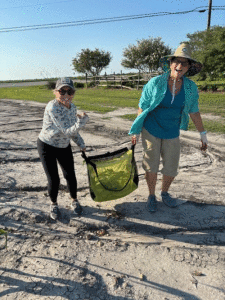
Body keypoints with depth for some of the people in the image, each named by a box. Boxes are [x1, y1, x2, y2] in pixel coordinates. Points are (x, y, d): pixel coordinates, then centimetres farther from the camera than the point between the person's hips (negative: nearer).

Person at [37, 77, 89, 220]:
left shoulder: (72, 106, -6)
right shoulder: (52, 107, -29)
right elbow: (67, 131, -32)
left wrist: (81, 144, 9)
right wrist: (83, 119, -28)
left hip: (64, 146, 5)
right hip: (47, 146, -5)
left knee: (70, 175, 8)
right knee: (54, 180, -1)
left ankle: (74, 200, 35)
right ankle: (54, 204, 29)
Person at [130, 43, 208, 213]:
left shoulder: (191, 87, -5)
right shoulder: (155, 83, -12)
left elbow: (194, 112, 6)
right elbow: (142, 108, -6)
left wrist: (203, 133, 9)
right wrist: (136, 131, -3)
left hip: (172, 133, 3)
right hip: (151, 131, -2)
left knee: (171, 169, 8)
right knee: (151, 167, 5)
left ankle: (165, 193, 37)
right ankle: (152, 196, 29)